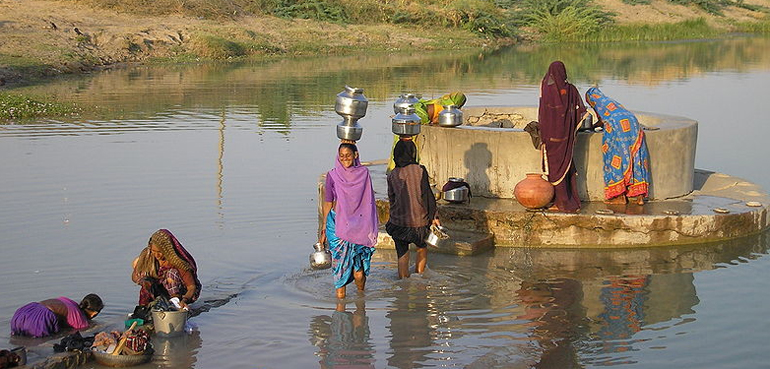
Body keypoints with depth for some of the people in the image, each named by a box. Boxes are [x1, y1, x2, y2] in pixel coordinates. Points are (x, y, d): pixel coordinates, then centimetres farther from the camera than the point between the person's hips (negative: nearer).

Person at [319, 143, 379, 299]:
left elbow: (369, 201, 8)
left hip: (359, 225, 0)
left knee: (359, 269, 0)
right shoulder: (333, 175, 0)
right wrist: (323, 229, 4)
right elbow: (328, 203, 5)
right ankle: (340, 297, 6)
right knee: (340, 262, -2)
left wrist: (372, 228, 6)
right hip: (338, 224, 0)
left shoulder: (363, 173, 3)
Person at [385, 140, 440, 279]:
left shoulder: (392, 175, 0)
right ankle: (419, 275, 32)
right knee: (422, 246, 24)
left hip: (398, 221, 1)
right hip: (420, 220, -1)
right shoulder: (420, 170, -8)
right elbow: (428, 195, -7)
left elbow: (391, 198, 7)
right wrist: (434, 216, 0)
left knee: (402, 253, 9)